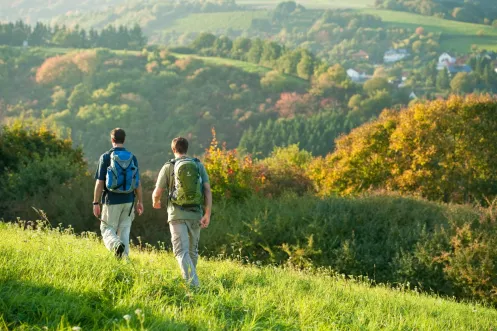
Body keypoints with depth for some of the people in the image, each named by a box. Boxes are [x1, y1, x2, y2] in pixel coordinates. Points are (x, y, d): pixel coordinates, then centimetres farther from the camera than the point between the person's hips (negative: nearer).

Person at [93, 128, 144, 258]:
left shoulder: (106, 157, -6)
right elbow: (137, 182, 5)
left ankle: (116, 245, -24)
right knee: (124, 231, 10)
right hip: (128, 201, 3)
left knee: (107, 229, 5)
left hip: (112, 201, -3)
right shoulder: (132, 158, 3)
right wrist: (140, 201, 14)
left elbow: (100, 182, -7)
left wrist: (96, 203, -2)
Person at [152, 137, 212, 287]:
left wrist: (156, 202, 27)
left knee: (182, 252, -9)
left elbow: (157, 193, 2)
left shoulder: (168, 167, 0)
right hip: (195, 214, 3)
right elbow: (208, 190, -4)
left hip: (177, 214, -3)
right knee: (192, 250, 21)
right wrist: (207, 215, -7)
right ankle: (189, 280, 33)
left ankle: (194, 285, -27)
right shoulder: (199, 166, 6)